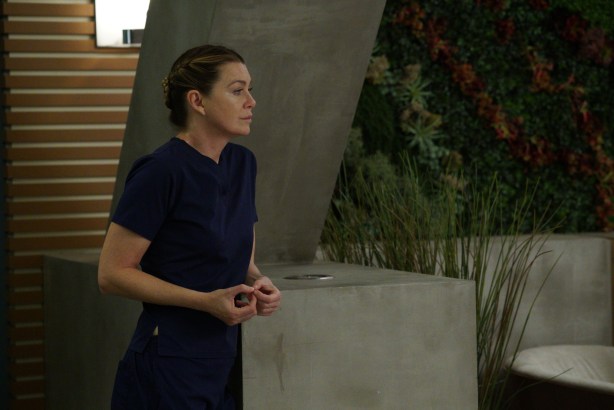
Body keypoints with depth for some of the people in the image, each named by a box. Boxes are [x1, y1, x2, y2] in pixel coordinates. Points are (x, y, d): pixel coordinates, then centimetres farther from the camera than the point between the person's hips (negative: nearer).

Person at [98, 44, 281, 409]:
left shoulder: (243, 164, 8)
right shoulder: (161, 171, -15)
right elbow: (113, 273, -14)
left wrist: (258, 283, -2)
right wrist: (206, 301, -21)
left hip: (222, 366, 7)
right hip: (167, 374, -7)